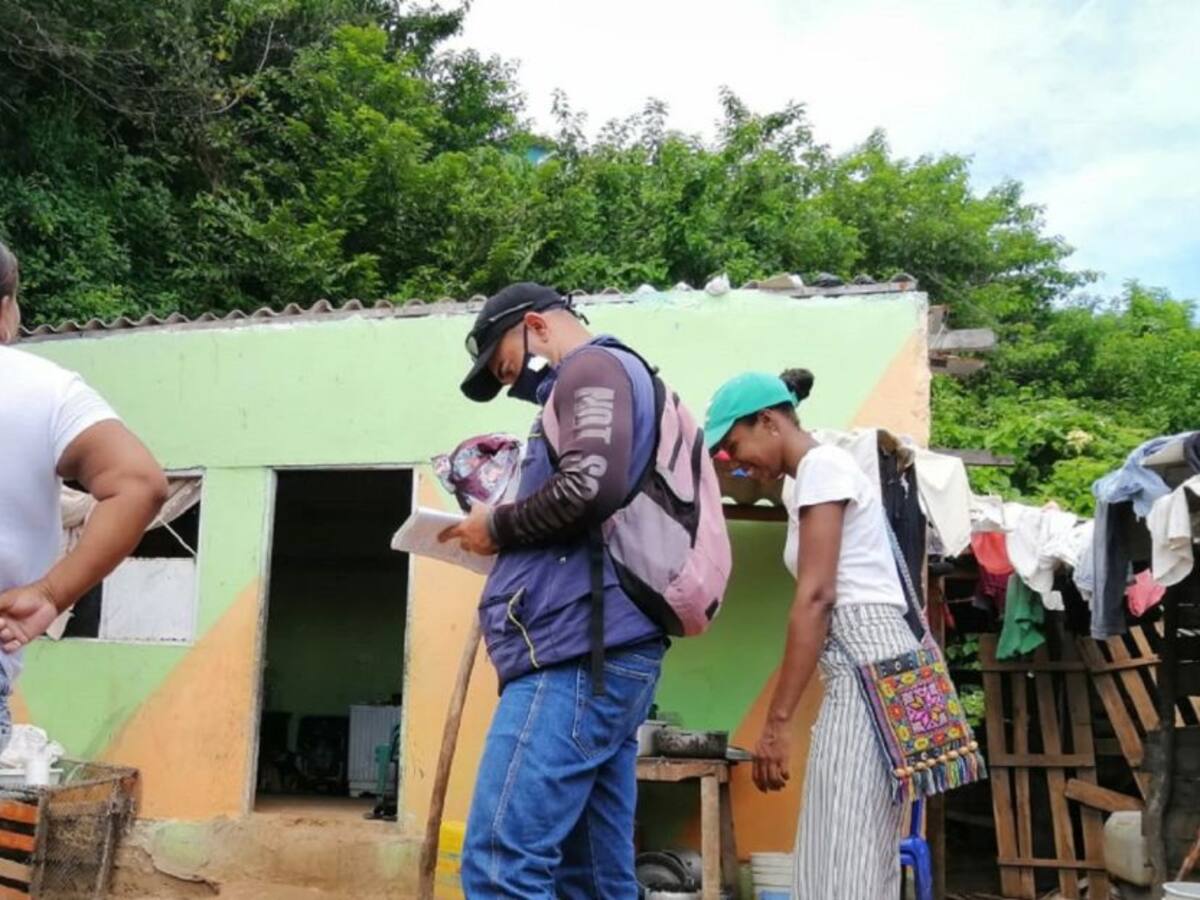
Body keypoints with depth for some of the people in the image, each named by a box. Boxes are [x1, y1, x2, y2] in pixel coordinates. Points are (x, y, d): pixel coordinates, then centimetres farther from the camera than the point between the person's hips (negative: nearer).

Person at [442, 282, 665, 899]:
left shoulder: (594, 367, -1)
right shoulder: (611, 380, 28)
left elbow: (592, 484, -19)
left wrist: (497, 527, -4)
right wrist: (509, 542, 15)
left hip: (577, 651, -10)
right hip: (605, 654, 10)